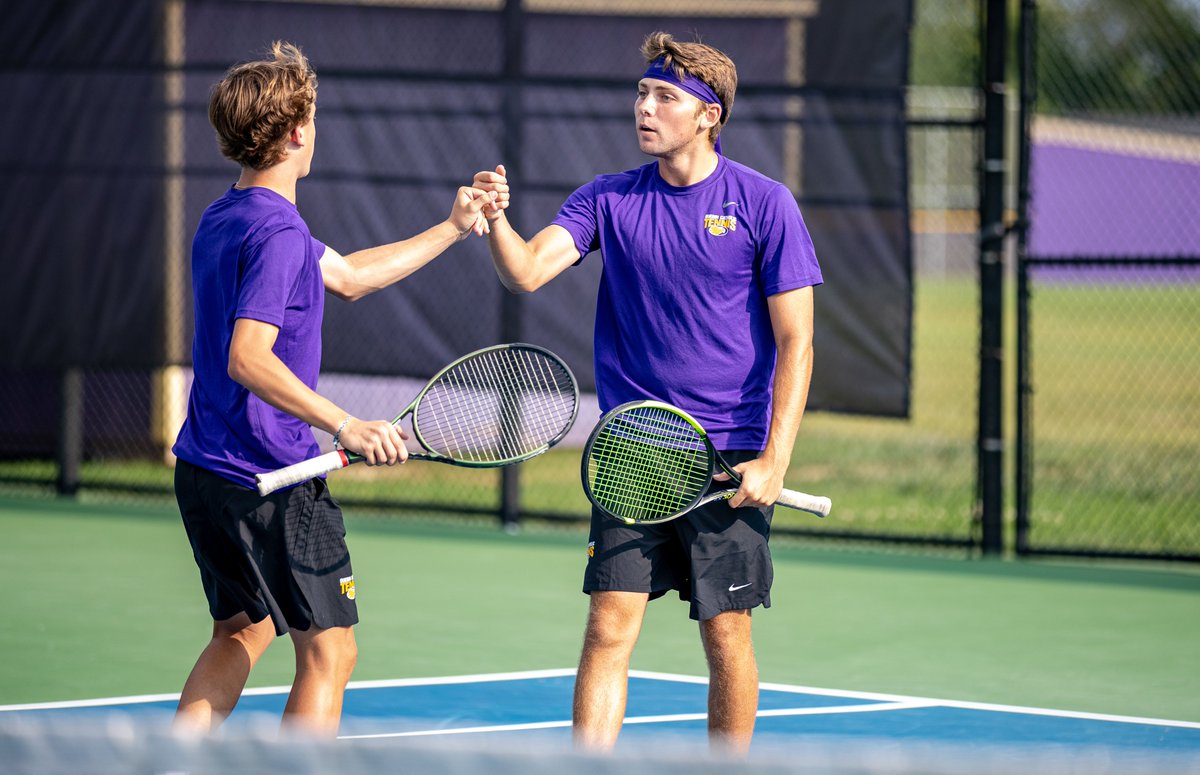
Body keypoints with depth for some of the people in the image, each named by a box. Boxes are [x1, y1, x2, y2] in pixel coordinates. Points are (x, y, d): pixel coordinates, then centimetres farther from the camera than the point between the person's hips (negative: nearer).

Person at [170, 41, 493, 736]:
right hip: (271, 481, -10)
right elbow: (248, 358, -29)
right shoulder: (278, 231, -19)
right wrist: (346, 426, -31)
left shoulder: (224, 220, 12)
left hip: (205, 471, 10)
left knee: (242, 633, 23)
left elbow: (349, 276, 23)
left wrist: (453, 227, 26)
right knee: (330, 652, -2)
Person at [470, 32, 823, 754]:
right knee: (609, 628, -5)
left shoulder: (764, 204, -2)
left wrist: (775, 461, -12)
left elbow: (795, 341, -4)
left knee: (726, 634, 2)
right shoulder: (609, 199, 6)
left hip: (730, 461, -2)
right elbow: (527, 270, -8)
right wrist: (496, 220, -29)